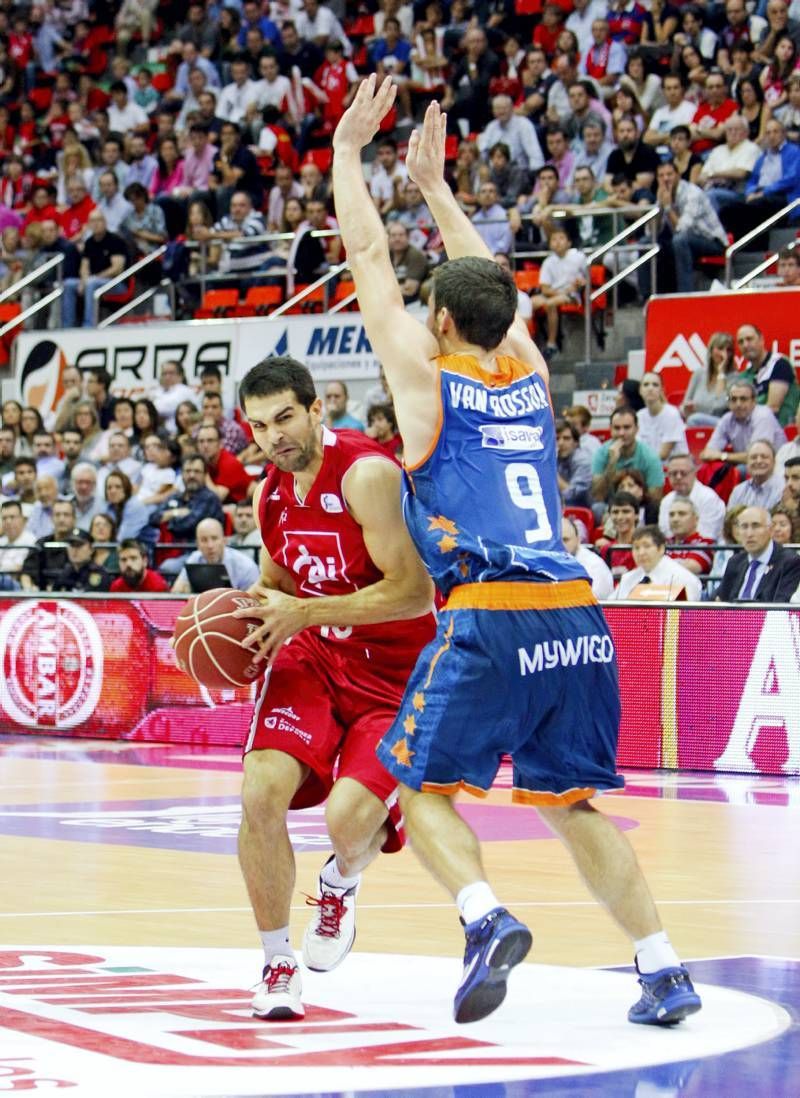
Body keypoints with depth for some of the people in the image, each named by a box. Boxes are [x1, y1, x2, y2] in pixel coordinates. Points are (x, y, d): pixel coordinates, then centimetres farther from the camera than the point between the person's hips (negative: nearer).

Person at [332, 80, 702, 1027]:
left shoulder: (426, 376, 4)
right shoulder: (528, 372, 16)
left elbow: (369, 260, 11)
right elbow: (486, 282, 34)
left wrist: (347, 151, 20)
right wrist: (435, 184, 42)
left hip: (490, 615, -5)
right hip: (575, 614, 5)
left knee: (423, 786, 7)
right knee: (568, 800, 14)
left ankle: (487, 918, -19)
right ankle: (663, 970, 4)